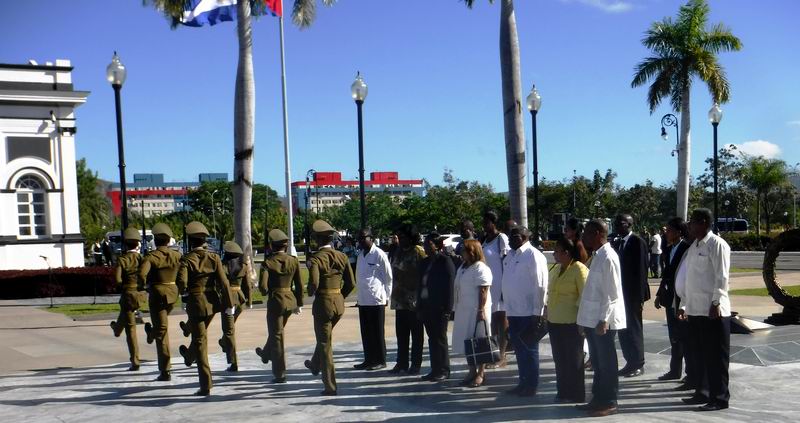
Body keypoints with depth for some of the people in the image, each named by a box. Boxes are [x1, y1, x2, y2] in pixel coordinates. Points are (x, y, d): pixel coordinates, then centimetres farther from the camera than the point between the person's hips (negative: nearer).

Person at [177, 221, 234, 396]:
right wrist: (229, 304, -1)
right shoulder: (213, 257, -1)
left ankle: (206, 385, 0)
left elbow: (181, 282, -22)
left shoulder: (186, 259, -10)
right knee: (200, 333, 29)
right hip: (213, 302, 4)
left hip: (196, 302, -4)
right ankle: (189, 356, 57)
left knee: (200, 341, 1)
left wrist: (184, 292, 1)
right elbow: (223, 281, -5)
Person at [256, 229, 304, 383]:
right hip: (291, 300, 5)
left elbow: (262, 286, -18)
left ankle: (280, 374, 7)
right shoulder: (294, 261, -2)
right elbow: (299, 285, 1)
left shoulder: (268, 263, -12)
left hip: (275, 301, -5)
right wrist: (299, 304, 10)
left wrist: (266, 293, 5)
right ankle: (266, 354, 53)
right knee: (276, 330, 28)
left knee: (276, 336, 5)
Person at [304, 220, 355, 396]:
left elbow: (314, 284, -26)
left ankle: (330, 386, 7)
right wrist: (339, 296, 14)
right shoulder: (342, 256, 2)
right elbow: (350, 284, 2)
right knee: (324, 337, 30)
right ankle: (315, 365, 51)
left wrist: (311, 293, -5)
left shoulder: (315, 259, -15)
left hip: (323, 303, -6)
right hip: (339, 303, 6)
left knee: (325, 344, 4)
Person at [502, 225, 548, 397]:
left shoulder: (533, 256, -11)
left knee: (529, 350, 2)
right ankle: (523, 383, 25)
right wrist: (507, 307, 13)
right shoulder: (510, 255, 12)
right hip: (513, 312, 7)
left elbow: (540, 286, -15)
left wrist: (537, 312, -17)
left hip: (528, 312, -7)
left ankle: (531, 386, 12)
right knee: (519, 350, 14)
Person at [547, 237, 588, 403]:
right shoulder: (556, 269, 13)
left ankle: (576, 395, 12)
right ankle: (563, 392, 23)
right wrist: (547, 313, 14)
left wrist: (576, 312, -15)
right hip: (554, 321, 8)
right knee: (559, 359, 13)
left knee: (573, 359, 2)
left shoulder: (579, 269, -11)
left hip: (571, 323, -8)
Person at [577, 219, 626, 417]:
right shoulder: (597, 256, 12)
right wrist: (585, 320, 16)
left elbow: (611, 293, -19)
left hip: (603, 321, -9)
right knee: (597, 363, 16)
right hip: (592, 320, 9)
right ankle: (598, 399, 25)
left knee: (606, 364, 1)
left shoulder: (608, 258, -16)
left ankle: (609, 403, 10)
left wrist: (603, 320, -21)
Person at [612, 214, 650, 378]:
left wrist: (641, 296, -16)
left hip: (632, 293, -7)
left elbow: (641, 270, -13)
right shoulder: (617, 243, 10)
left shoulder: (638, 242, -11)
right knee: (623, 329, 10)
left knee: (634, 328, 0)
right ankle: (630, 362, 19)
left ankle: (638, 364, 10)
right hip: (620, 292, 7)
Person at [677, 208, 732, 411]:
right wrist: (684, 304, 15)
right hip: (695, 310, 8)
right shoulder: (694, 246, 15)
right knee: (700, 354, 15)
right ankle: (702, 392, 25)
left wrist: (716, 303, -18)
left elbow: (722, 277, -15)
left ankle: (720, 398, 7)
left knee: (716, 356, 0)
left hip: (713, 311, -8)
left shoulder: (717, 245, -10)